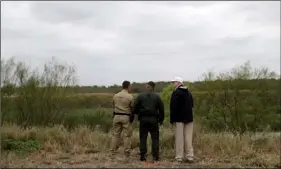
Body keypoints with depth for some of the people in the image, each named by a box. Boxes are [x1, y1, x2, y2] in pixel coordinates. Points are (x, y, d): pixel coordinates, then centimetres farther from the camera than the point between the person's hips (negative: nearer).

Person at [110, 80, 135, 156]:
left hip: (116, 116, 4)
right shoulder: (130, 97, -9)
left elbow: (113, 107, 8)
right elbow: (132, 108, -5)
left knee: (115, 134, 11)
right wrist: (132, 118, 9)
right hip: (126, 117, -4)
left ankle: (113, 150, 14)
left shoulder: (115, 96, 4)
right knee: (127, 135, 4)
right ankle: (127, 152, 8)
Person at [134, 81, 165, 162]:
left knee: (143, 137, 5)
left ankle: (143, 156, 4)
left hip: (143, 119, 0)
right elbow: (161, 109, 3)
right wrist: (161, 119, 14)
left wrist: (139, 114, 19)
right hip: (154, 119, 0)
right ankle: (155, 156, 2)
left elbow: (135, 108, 0)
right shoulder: (157, 97, 3)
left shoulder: (140, 96, 2)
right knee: (155, 138, 5)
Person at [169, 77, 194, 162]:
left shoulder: (176, 93, -10)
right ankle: (190, 156, 7)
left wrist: (172, 119, -10)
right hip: (188, 118, 6)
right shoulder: (189, 93, 14)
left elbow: (173, 107, -14)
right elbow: (191, 105, 19)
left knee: (179, 138, -1)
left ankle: (179, 157, 1)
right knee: (188, 138, 8)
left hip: (179, 119, -6)